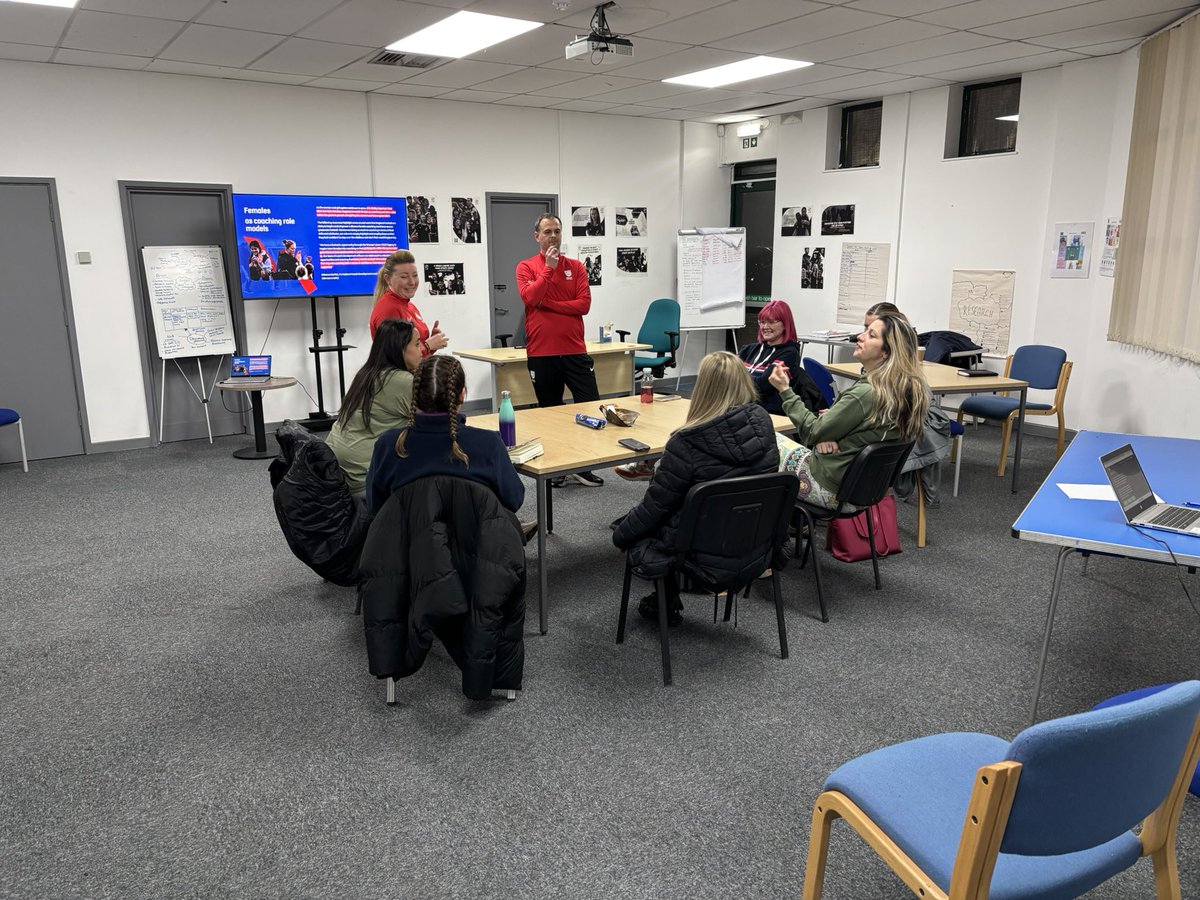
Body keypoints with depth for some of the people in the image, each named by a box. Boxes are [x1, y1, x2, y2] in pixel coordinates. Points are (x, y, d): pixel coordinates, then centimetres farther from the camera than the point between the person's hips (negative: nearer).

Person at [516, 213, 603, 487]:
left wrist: (546, 303, -11)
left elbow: (584, 304, -6)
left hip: (575, 351, 1)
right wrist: (549, 267, -13)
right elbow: (529, 297, -14)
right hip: (541, 353, -1)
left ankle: (582, 467, 12)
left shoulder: (576, 267, 7)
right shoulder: (526, 267, 4)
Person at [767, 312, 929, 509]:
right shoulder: (911, 389, -3)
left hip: (833, 491, -8)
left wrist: (785, 391, -11)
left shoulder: (865, 394, -29)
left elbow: (813, 432, -17)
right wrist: (827, 437, -8)